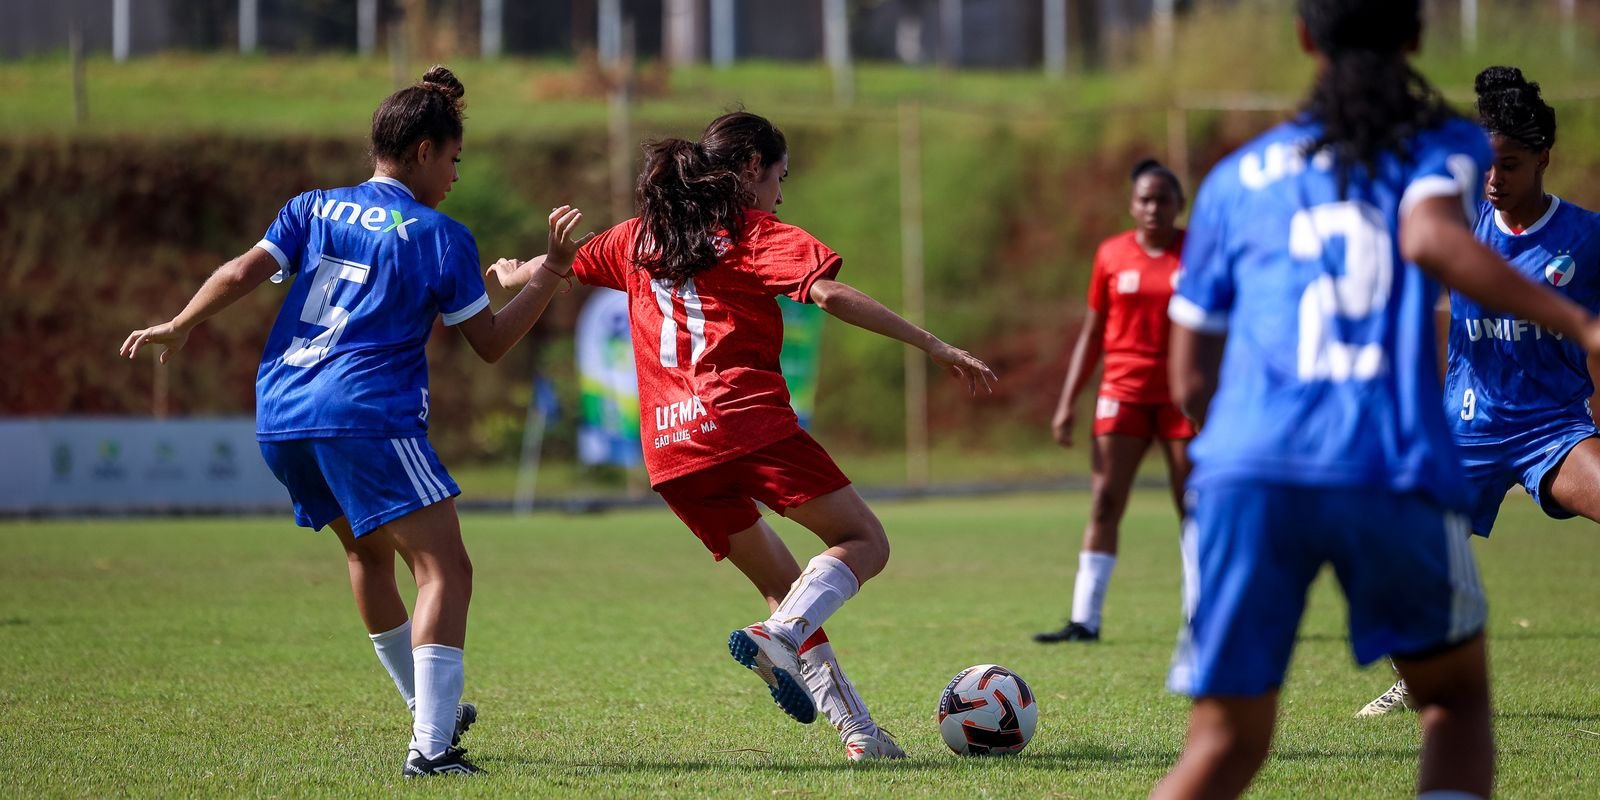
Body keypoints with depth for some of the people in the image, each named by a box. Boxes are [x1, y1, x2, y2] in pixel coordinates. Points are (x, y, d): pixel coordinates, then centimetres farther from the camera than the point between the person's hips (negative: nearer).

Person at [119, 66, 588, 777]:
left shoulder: (313, 209, 15)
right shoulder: (440, 236, 2)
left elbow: (240, 274, 4)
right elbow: (490, 343, 6)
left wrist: (177, 329, 17)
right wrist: (553, 273, 14)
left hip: (280, 424, 7)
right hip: (368, 418, -7)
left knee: (369, 552, 27)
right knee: (445, 568, -8)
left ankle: (429, 710, 39)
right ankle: (430, 747, -21)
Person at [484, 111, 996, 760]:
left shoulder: (638, 238, 20)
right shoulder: (754, 232, 4)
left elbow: (556, 265, 35)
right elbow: (831, 294, -11)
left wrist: (509, 275, 59)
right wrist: (936, 348, -9)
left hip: (670, 448, 6)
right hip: (747, 420, -6)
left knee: (784, 584, 17)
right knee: (865, 542, 1)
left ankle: (858, 731, 8)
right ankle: (778, 637, -25)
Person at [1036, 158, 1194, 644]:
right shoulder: (1112, 255, 4)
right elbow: (1093, 332, 10)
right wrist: (1068, 403, 6)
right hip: (1123, 392, 1)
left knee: (1194, 509, 2)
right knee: (1104, 505, -4)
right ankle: (1084, 620, -3)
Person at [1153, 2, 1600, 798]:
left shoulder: (1237, 177, 22)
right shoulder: (1444, 144, 13)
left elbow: (1191, 382, 21)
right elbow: (1431, 239, -11)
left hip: (1247, 471, 2)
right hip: (1395, 479, -2)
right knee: (1457, 700, 20)